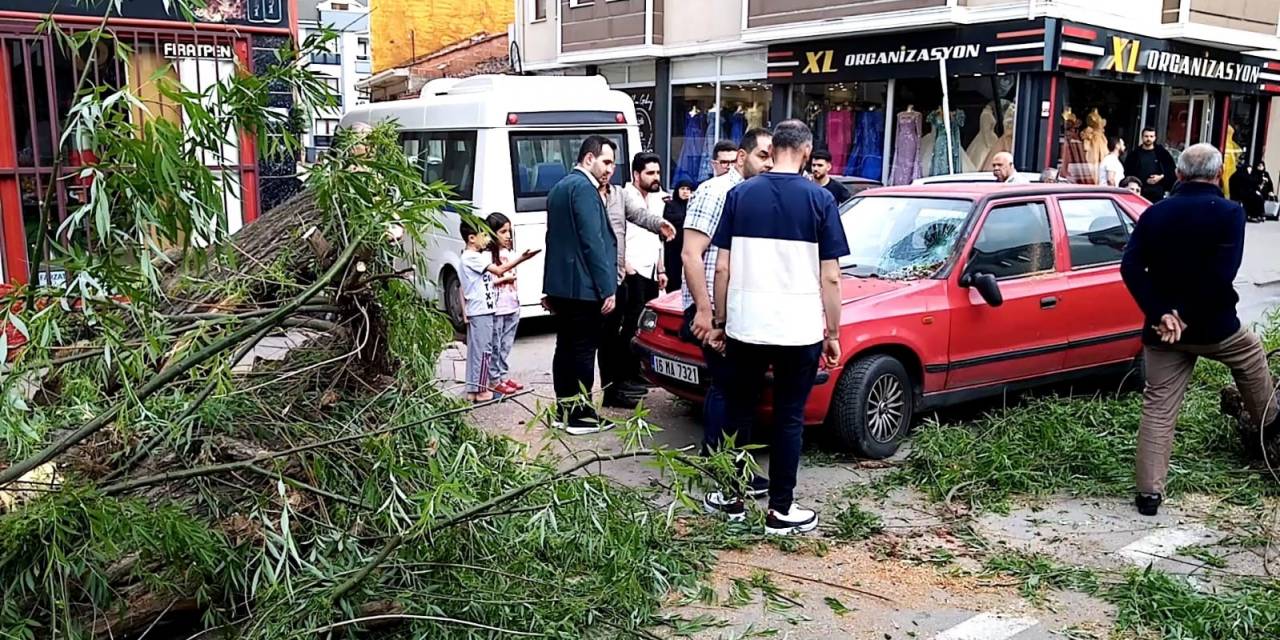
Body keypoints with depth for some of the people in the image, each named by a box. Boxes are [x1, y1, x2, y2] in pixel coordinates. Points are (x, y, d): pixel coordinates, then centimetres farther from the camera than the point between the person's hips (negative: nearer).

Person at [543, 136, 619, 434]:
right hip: (584, 287, -10)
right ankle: (580, 415, 3)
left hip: (560, 285, 10)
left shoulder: (559, 188, 17)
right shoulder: (584, 188, -14)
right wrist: (607, 288, -18)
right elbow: (593, 242, -20)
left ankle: (564, 410, 19)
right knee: (584, 351, -3)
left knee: (566, 348, 13)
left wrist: (551, 288, 23)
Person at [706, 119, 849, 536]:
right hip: (799, 329, -2)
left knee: (740, 411, 15)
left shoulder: (740, 195, 2)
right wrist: (833, 334, 3)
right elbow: (830, 278, -5)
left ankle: (730, 495, 26)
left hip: (746, 326, 2)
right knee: (789, 418, 7)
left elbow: (722, 267, 1)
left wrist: (720, 322, 10)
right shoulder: (820, 200, -4)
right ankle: (781, 510, 14)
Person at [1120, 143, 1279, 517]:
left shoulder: (1155, 213, 2)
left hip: (1163, 329, 2)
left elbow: (1130, 267, -9)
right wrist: (1188, 317, -14)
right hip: (1213, 327, -2)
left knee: (1158, 408, 4)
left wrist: (1161, 314, -13)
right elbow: (1222, 275, -20)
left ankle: (1149, 493, 1)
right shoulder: (1229, 213, -9)